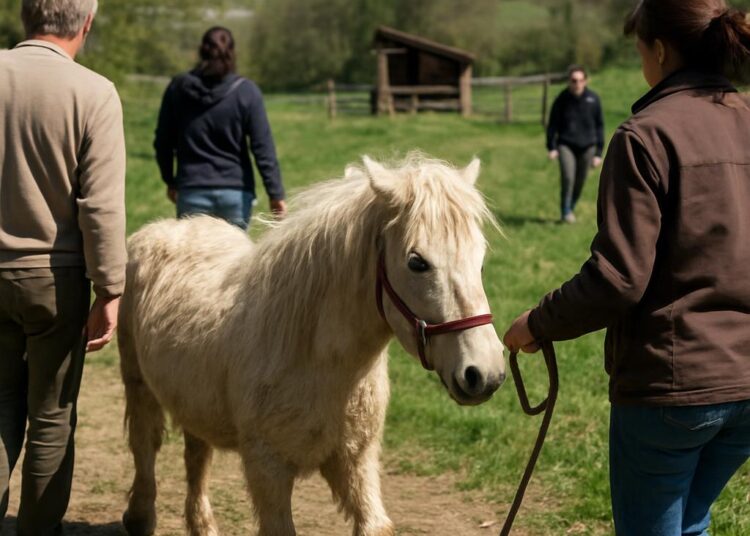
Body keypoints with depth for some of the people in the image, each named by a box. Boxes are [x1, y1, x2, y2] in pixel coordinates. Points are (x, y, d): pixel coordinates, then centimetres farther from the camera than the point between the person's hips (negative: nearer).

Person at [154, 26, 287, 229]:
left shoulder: (178, 88, 2)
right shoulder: (246, 92, -4)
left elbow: (163, 142, 8)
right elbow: (262, 148, -7)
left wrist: (170, 180, 22)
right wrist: (275, 194, -4)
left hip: (192, 191, 1)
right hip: (235, 192, -1)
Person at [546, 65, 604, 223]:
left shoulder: (593, 99, -1)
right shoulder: (562, 99, -3)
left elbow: (599, 126, 7)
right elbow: (552, 124, 4)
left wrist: (598, 152, 4)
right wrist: (551, 147, -6)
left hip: (587, 147, 2)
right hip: (566, 145, -2)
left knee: (580, 181, 5)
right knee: (568, 176, -19)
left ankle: (571, 208, 26)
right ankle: (565, 212, -8)